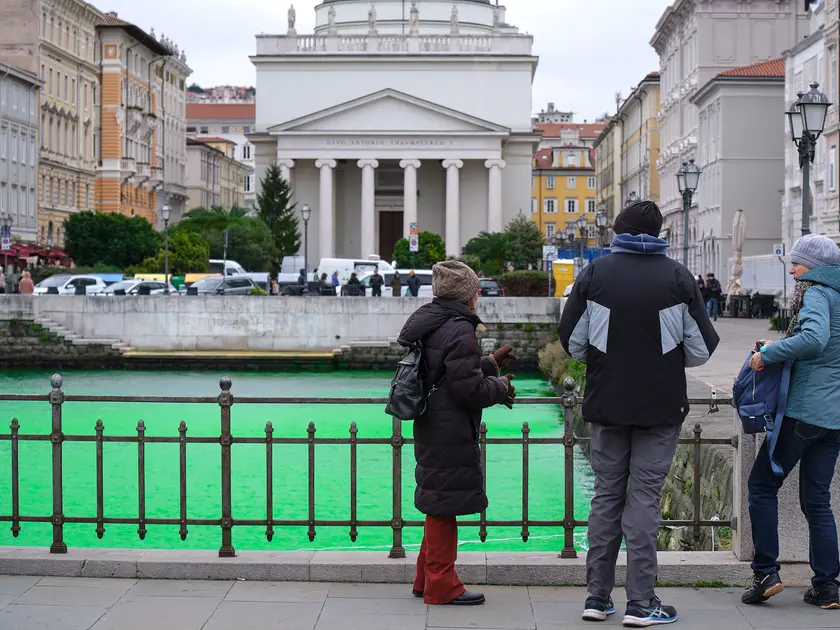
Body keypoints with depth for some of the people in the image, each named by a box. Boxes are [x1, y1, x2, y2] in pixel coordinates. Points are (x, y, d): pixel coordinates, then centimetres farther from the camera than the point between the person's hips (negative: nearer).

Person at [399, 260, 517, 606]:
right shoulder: (459, 331, -17)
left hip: (430, 429, 10)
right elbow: (468, 389, -19)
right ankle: (441, 585, 4)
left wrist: (489, 364, 25)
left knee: (439, 504, 18)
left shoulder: (428, 323, 14)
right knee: (445, 504, -3)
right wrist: (499, 387, -3)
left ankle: (426, 578, 27)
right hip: (451, 433, -10)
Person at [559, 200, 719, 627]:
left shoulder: (594, 274, -2)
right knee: (645, 497, 3)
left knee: (606, 494, 11)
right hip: (661, 405, -2)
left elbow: (572, 343, -1)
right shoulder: (677, 277, -5)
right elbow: (701, 348, -4)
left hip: (606, 403, 2)